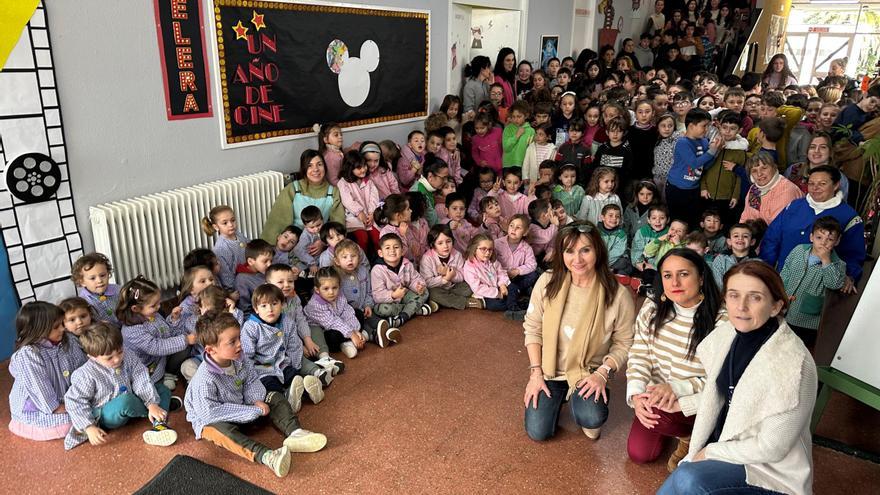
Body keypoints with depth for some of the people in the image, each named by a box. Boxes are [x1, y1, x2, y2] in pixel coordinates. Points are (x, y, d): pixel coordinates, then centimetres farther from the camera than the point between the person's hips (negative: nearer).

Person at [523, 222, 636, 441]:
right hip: (550, 369, 2)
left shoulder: (618, 294, -17)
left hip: (590, 371, -2)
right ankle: (558, 396, 25)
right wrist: (536, 372, -7)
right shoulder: (547, 282, -12)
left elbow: (624, 344, -7)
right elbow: (533, 329, -3)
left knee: (591, 419, -28)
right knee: (537, 432, -6)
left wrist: (603, 372, -20)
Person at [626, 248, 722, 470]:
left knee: (657, 411, -31)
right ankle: (673, 428, 26)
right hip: (657, 395, 4)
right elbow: (639, 356, -2)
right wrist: (636, 394, -17)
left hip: (698, 402, -4)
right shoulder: (652, 308, -6)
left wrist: (676, 388, -28)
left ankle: (690, 435, 3)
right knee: (639, 453, -5)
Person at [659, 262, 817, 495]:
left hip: (772, 467, -5)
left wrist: (710, 452, -11)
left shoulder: (792, 363, -27)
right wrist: (694, 453, -3)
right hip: (728, 443, 6)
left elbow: (772, 448, -21)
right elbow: (712, 396, 1)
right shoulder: (726, 333, -8)